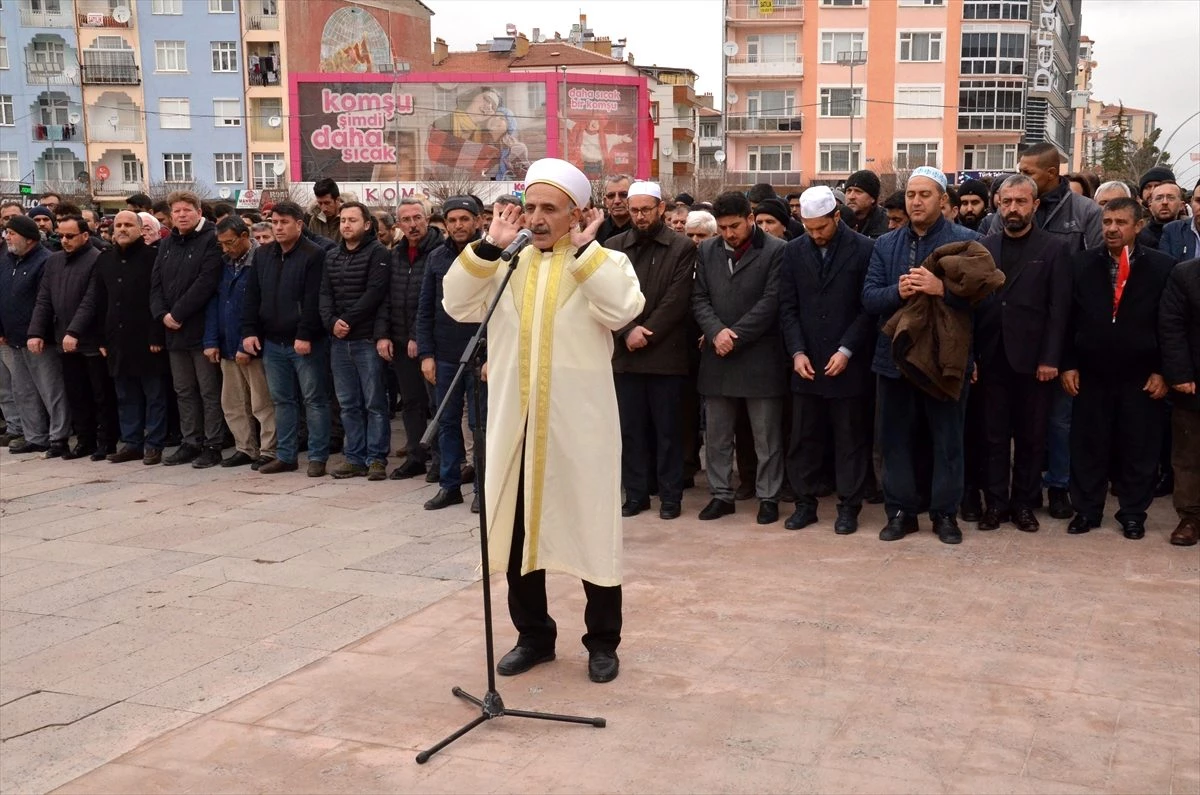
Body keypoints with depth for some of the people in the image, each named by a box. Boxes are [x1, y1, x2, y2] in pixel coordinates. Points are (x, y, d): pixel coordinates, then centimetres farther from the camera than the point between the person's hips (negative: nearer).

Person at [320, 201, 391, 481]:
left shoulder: (378, 253, -4)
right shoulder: (331, 257, 17)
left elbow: (375, 293, -13)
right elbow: (325, 294, 10)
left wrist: (347, 321, -14)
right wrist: (331, 322, -8)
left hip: (367, 339, -6)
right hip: (339, 341, 6)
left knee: (374, 403, -2)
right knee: (348, 404, 9)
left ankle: (377, 458, 3)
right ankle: (355, 458, 15)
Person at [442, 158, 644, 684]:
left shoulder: (605, 262, -1)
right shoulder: (505, 264, 9)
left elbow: (624, 309, -21)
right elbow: (457, 305, -2)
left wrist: (582, 249, -16)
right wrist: (489, 246, -8)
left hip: (578, 425, -4)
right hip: (515, 424, 4)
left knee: (590, 532, 5)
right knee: (518, 531, 12)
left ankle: (602, 641, 20)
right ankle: (533, 634, 28)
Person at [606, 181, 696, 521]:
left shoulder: (682, 248, 1)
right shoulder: (614, 246, 9)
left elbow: (677, 300, -7)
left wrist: (646, 333, -13)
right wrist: (628, 330, -13)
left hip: (665, 352, -3)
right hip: (625, 353, 3)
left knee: (667, 427, 3)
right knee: (630, 427, 8)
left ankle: (670, 494, 13)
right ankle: (635, 493, 17)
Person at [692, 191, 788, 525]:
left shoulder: (776, 251, -5)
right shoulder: (706, 251, 10)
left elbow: (770, 302, -11)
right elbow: (699, 298, 7)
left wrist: (735, 335, -13)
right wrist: (716, 332, -10)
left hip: (760, 356, -4)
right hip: (718, 358, 5)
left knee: (766, 437, 4)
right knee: (717, 435, 11)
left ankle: (768, 497, 16)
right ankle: (721, 494, 23)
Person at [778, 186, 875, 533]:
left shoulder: (864, 249, -6)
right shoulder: (794, 251, 5)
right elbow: (788, 307, 5)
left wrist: (846, 351, -13)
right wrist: (797, 352, -6)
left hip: (848, 363, -3)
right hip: (806, 362, 3)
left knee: (850, 439, 5)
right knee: (803, 437, 8)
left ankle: (849, 506, 15)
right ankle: (805, 502, 20)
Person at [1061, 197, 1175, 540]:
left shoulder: (1162, 266, -3)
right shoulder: (1082, 263, 2)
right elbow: (1069, 318, 3)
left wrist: (1162, 371, -5)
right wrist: (1068, 364, -1)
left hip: (1140, 377, -1)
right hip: (1091, 374, 1)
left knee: (1138, 449, 8)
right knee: (1088, 446, 8)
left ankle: (1133, 513, 22)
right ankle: (1087, 509, 21)